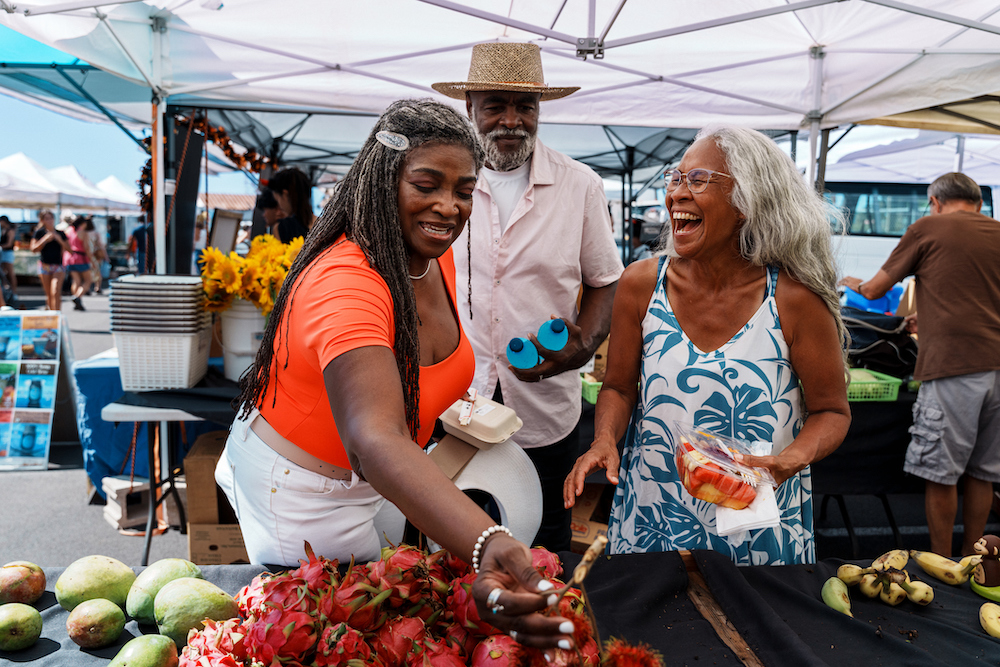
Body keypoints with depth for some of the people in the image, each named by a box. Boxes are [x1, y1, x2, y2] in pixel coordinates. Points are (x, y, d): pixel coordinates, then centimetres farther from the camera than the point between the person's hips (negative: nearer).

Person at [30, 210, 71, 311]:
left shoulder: (60, 233, 8)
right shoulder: (39, 232, 3)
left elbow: (69, 249, 6)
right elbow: (33, 249, -4)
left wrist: (59, 240, -9)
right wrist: (45, 239, -13)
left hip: (58, 265, 0)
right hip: (44, 265, 1)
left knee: (55, 292, -16)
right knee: (49, 294, 7)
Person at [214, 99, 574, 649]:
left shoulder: (434, 256, -7)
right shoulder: (345, 282, -37)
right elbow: (375, 440, -52)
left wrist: (457, 407, -5)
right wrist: (486, 546, -65)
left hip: (365, 476, 8)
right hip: (304, 488, -8)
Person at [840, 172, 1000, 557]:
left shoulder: (927, 228, 2)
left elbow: (874, 291, 8)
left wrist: (854, 283, 30)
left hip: (952, 366, -6)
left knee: (940, 473, 2)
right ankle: (969, 565, 24)